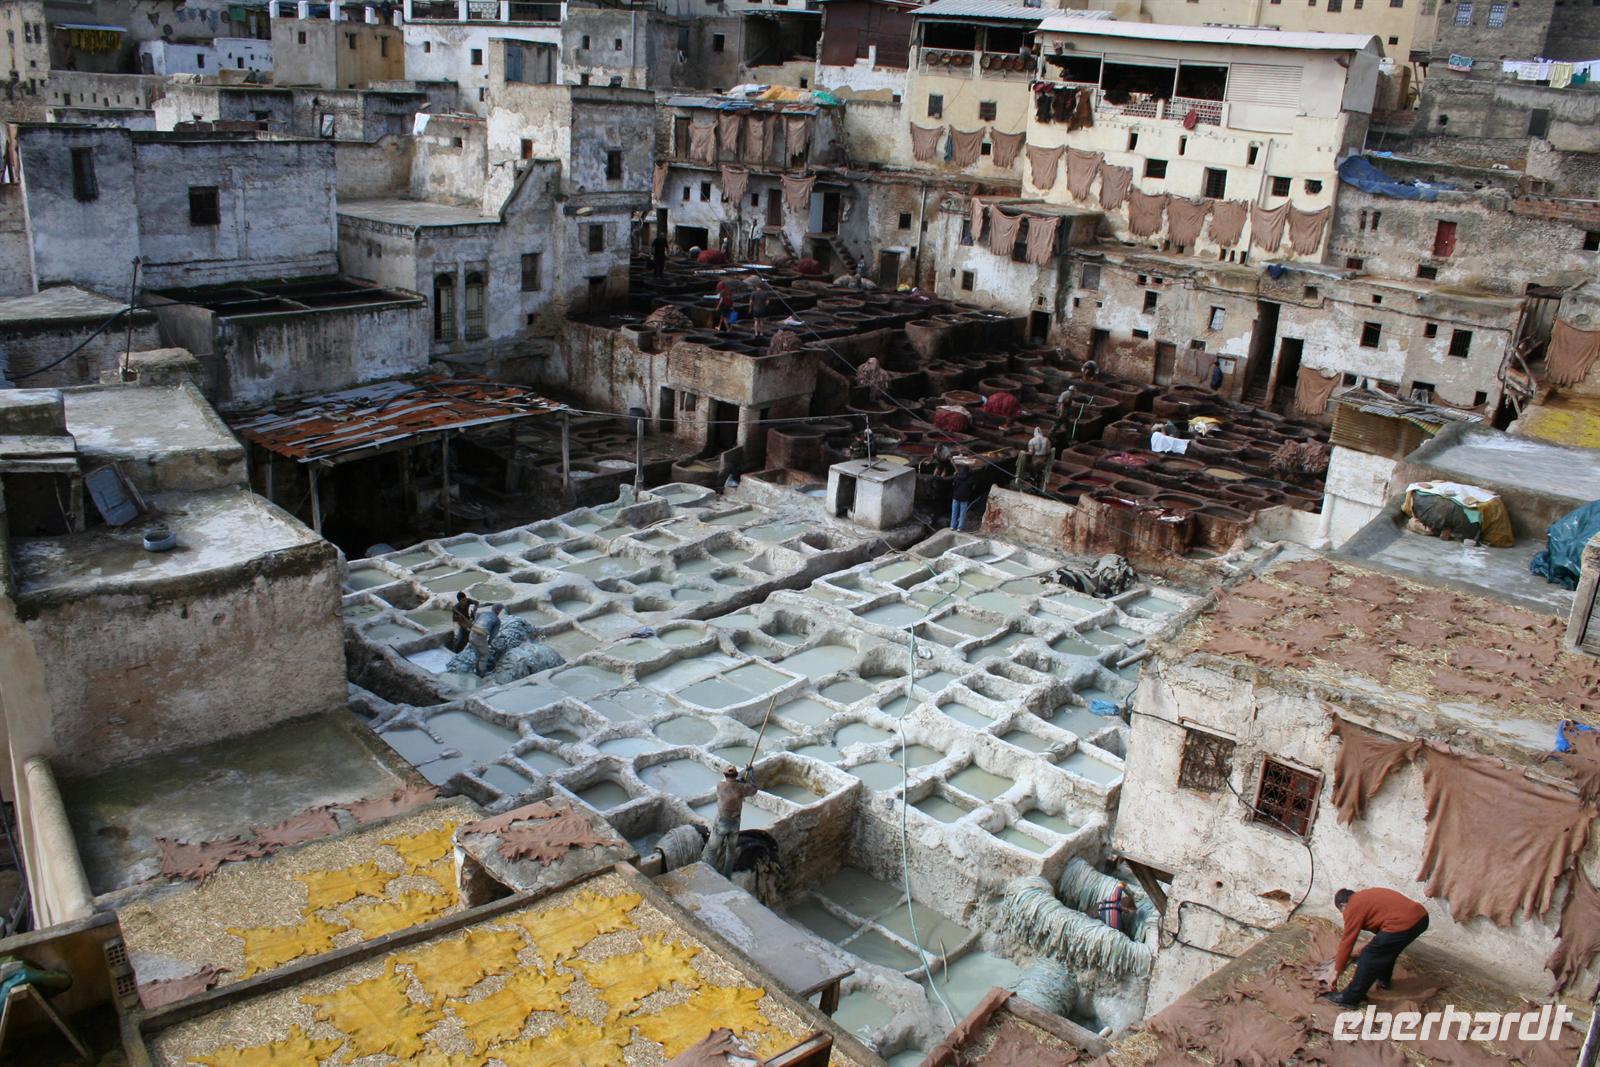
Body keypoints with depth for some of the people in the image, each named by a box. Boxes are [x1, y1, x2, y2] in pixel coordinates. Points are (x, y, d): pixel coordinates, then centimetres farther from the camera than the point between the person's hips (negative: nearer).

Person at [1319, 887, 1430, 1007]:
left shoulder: (1352, 908, 4)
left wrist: (1336, 972, 12)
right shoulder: (1366, 897, 29)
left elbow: (1347, 941, 5)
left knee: (1369, 957, 3)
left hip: (1403, 924, -9)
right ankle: (1384, 980, 48)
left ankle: (1349, 999, 8)